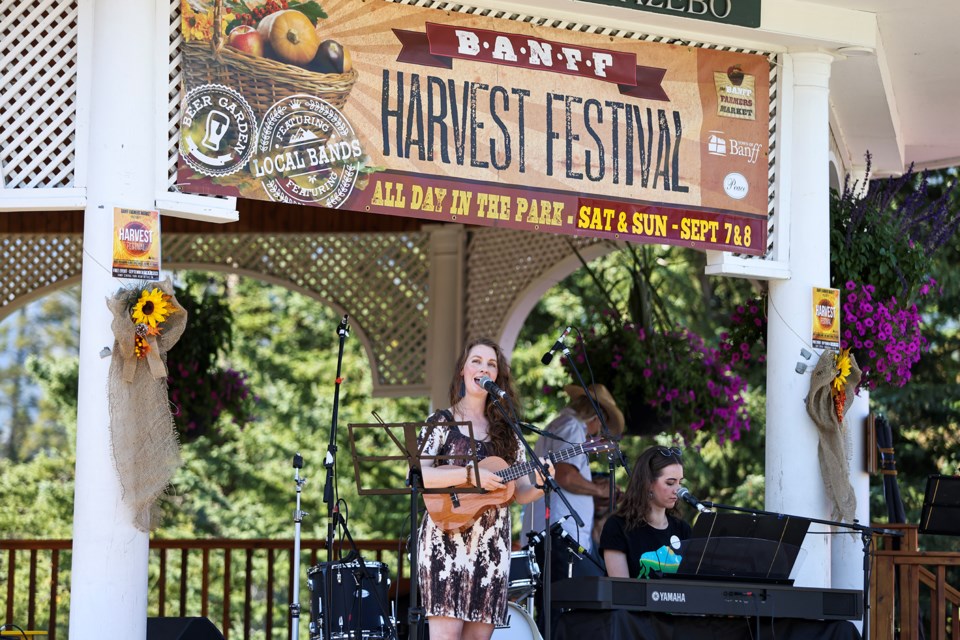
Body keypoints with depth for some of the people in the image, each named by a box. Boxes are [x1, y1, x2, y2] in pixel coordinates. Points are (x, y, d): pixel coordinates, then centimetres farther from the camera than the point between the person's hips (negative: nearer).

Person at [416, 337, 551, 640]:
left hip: (491, 546, 4)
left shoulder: (507, 431, 16)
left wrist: (540, 484, -9)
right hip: (448, 540, -4)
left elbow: (521, 493, 14)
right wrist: (470, 475, -19)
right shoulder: (442, 422, 4)